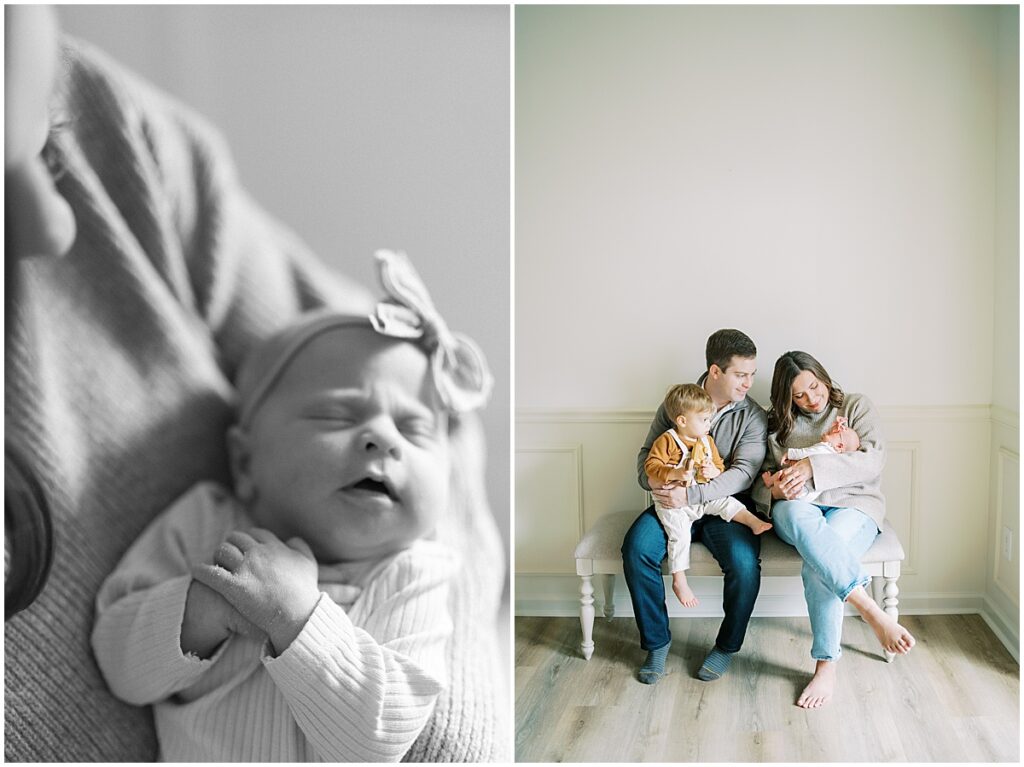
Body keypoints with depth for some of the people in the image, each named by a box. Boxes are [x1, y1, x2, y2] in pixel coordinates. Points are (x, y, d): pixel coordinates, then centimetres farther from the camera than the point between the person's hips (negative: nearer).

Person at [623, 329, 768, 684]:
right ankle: (656, 641, -6)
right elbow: (647, 454, 8)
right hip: (673, 505, 2)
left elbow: (744, 472, -14)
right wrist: (658, 485, -16)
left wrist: (690, 494, -26)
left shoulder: (753, 416, -3)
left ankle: (727, 645, -2)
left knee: (744, 562, -30)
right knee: (636, 548, -26)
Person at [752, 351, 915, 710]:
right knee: (801, 518, -40)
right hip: (799, 506, 1)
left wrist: (812, 467, -18)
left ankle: (826, 667, -24)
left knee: (817, 566, -36)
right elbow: (762, 481, 13)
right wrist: (776, 489, -13)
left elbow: (872, 459, -7)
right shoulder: (779, 423, 18)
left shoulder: (856, 407, 9)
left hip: (852, 506, -1)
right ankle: (873, 613, -46)